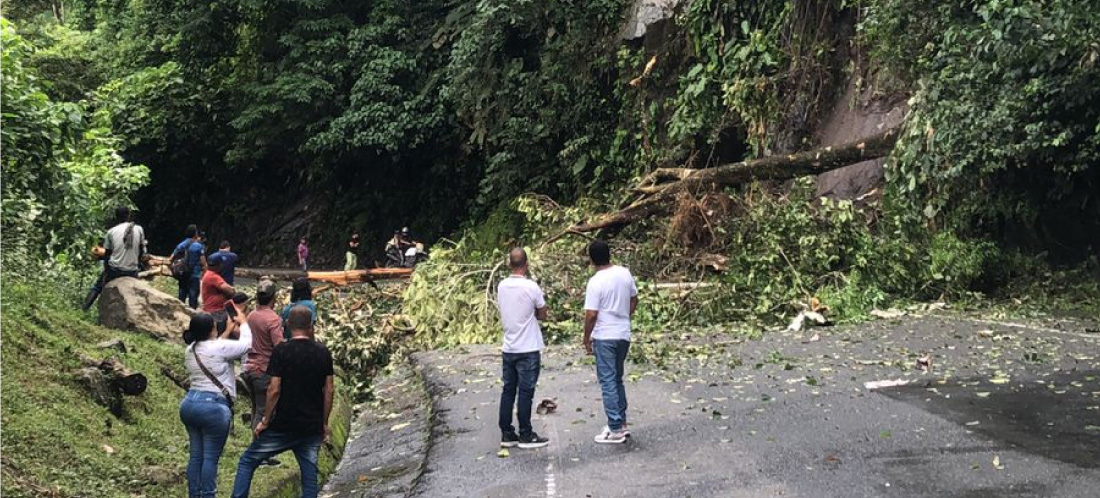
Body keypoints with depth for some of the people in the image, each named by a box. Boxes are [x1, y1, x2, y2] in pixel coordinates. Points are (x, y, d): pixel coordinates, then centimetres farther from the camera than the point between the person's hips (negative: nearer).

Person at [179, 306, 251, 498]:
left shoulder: (190, 350, 10)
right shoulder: (219, 348, -13)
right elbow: (246, 344, 0)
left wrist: (228, 331, 31)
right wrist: (242, 323, 16)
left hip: (190, 403, 8)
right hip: (213, 407, -8)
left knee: (196, 455, 14)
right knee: (211, 457, -2)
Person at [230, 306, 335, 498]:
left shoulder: (281, 351, -9)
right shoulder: (323, 352, 2)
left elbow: (274, 390, -12)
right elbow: (328, 390, 3)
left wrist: (265, 421, -2)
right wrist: (324, 423, 13)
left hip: (283, 425, -3)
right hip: (312, 427, 3)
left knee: (247, 462, 12)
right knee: (309, 473, 9)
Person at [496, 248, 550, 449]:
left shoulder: (501, 286, 2)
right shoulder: (531, 287, -15)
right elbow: (542, 314, -4)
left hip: (508, 348, 6)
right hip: (528, 350, -5)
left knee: (508, 391, 10)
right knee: (525, 393, 1)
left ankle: (506, 434, 15)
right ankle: (525, 436, 7)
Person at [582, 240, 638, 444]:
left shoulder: (595, 282, -17)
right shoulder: (625, 273, 2)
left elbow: (591, 315, -18)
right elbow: (634, 300, 13)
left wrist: (587, 339, -5)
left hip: (605, 337, -6)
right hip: (624, 335, 6)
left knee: (608, 382, 0)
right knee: (617, 379, 18)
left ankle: (615, 430, 1)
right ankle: (621, 423, 23)